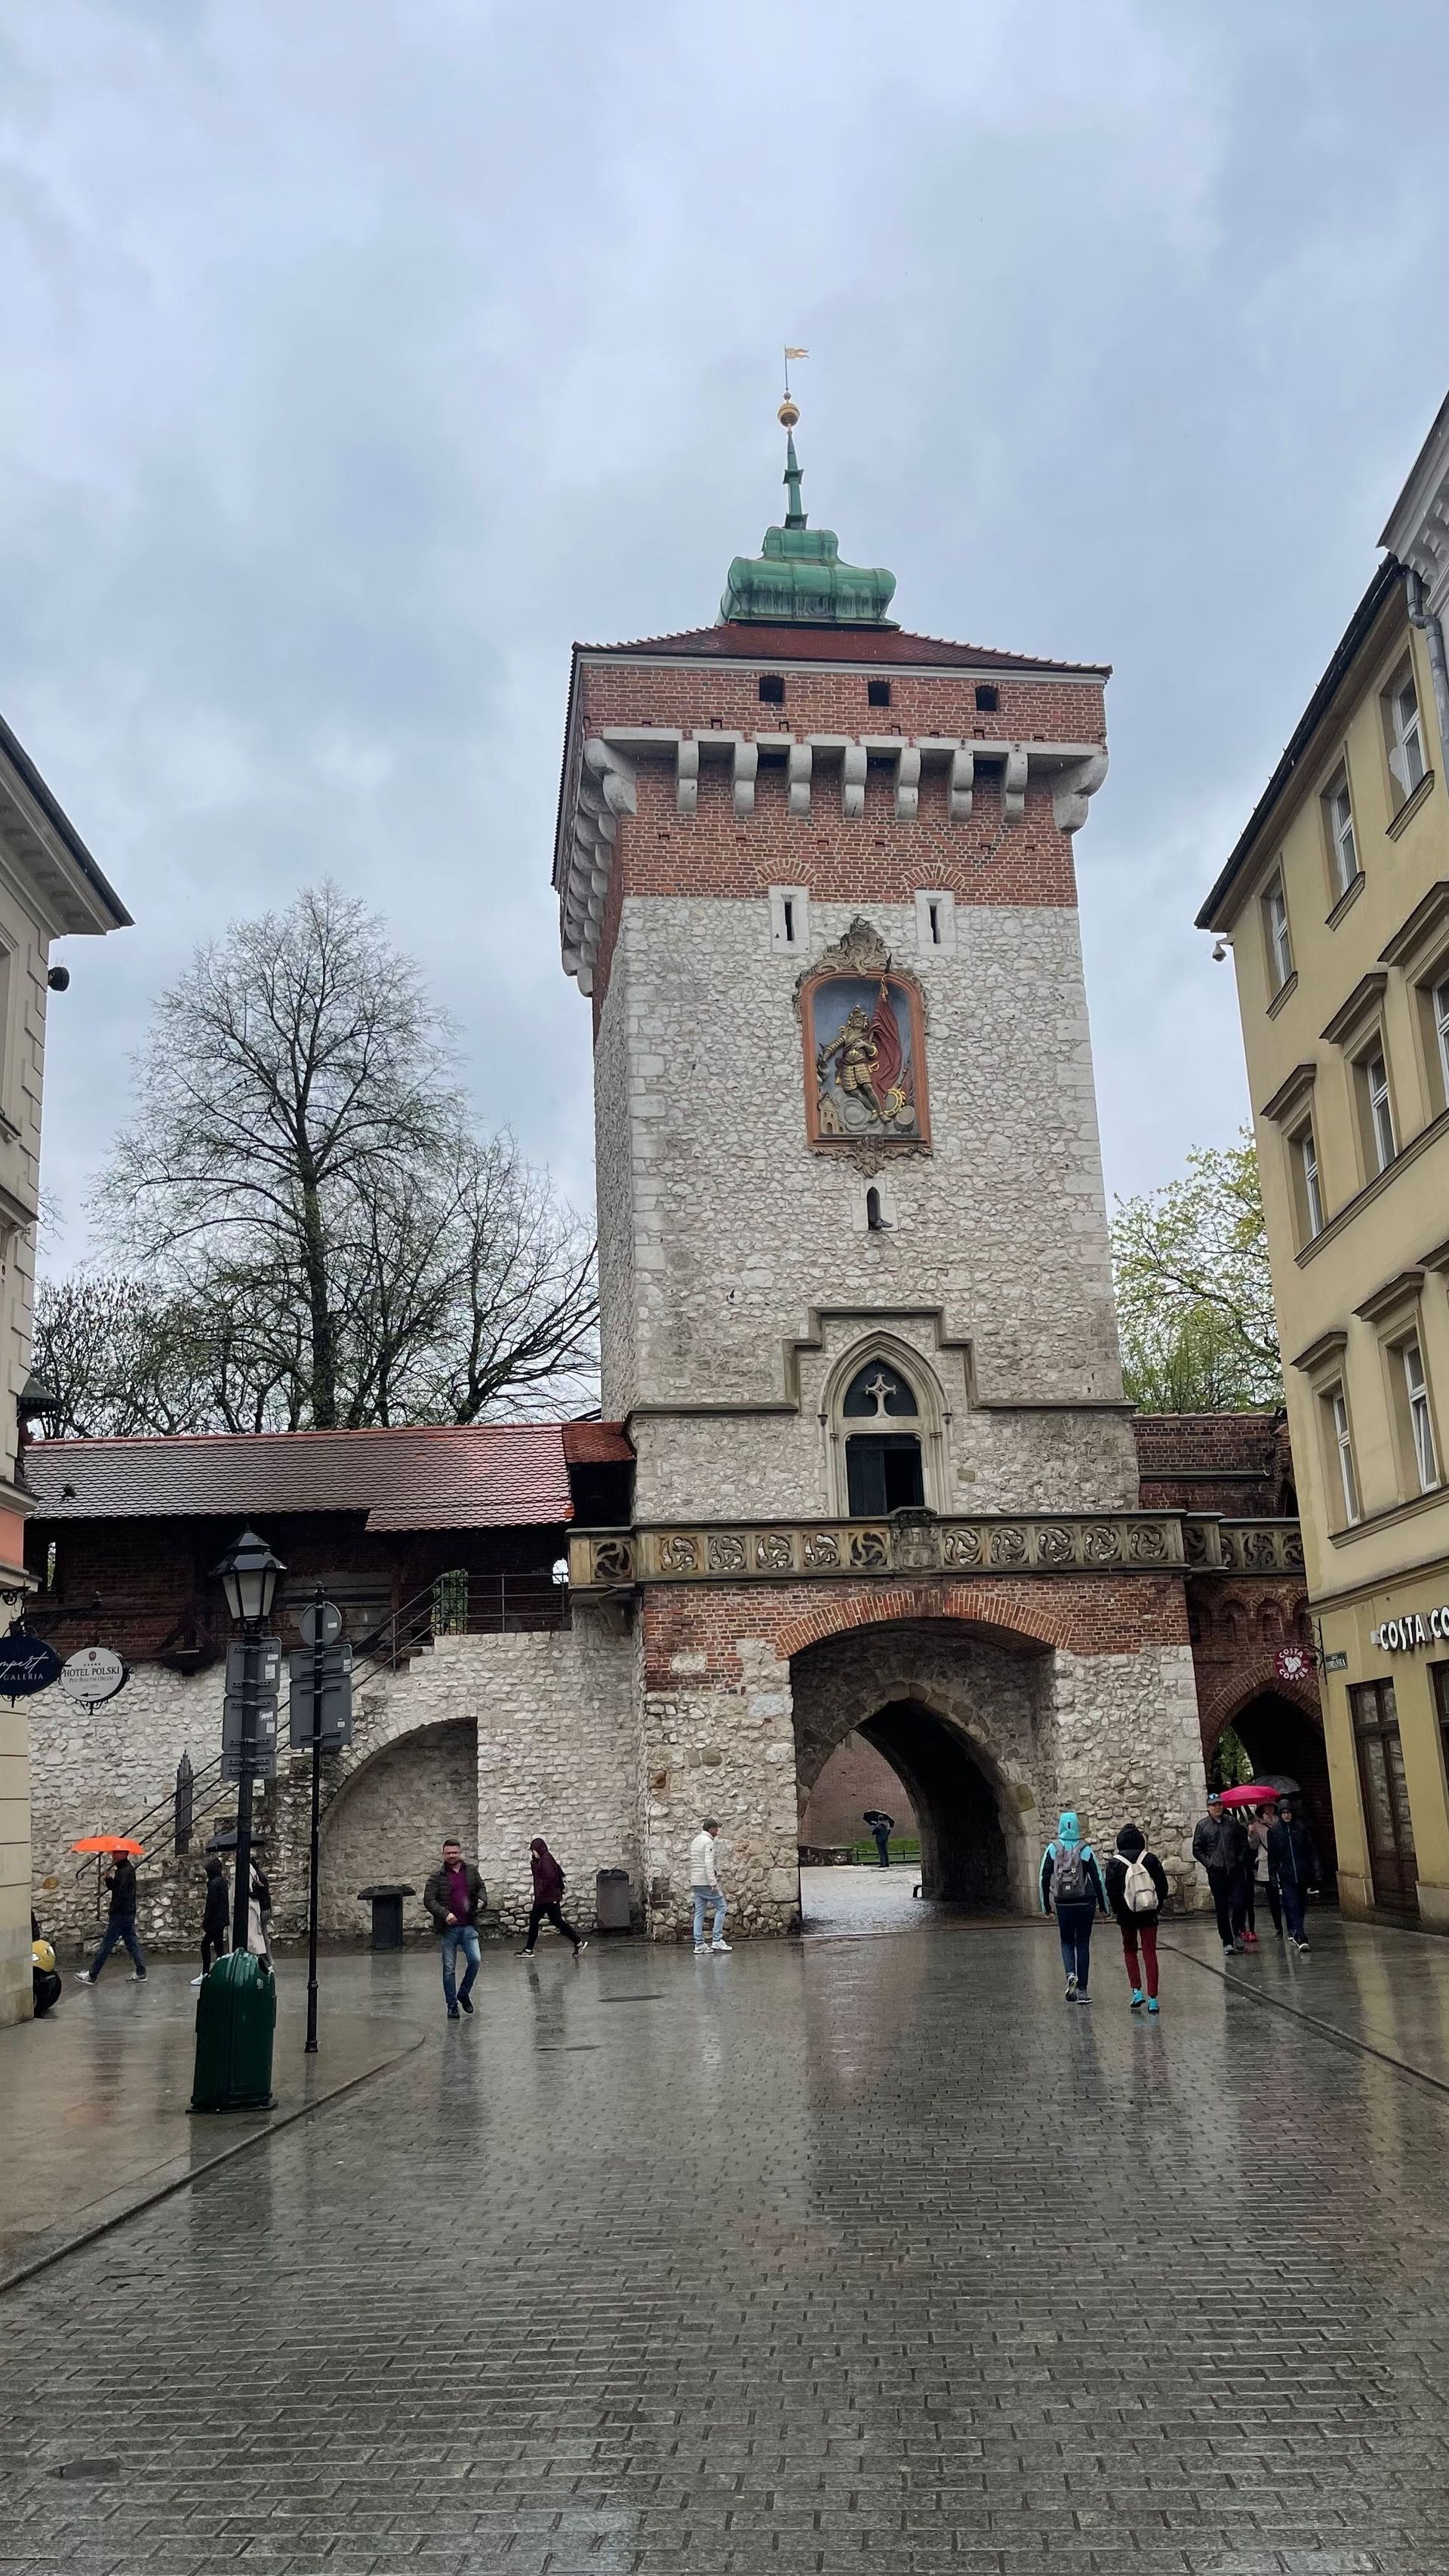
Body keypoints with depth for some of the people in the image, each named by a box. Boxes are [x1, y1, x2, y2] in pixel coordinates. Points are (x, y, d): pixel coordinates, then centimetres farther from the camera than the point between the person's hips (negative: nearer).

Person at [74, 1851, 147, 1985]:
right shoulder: (123, 1869, 14)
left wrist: (112, 1913, -16)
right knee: (132, 1942, 9)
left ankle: (91, 1975, 3)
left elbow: (121, 1895, -22)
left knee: (106, 1944, -3)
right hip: (128, 1914, 10)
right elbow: (114, 1887, 16)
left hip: (121, 1914, -10)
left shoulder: (125, 1871, -18)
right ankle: (140, 1972, 8)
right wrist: (109, 1878, -3)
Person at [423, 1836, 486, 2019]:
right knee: (449, 1968, 3)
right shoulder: (438, 1875, -5)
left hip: (468, 1926, 2)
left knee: (476, 1960, -8)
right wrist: (445, 1914, -21)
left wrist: (482, 1899, 1)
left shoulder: (471, 1870, 7)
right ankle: (452, 2005, 15)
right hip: (448, 1928, -2)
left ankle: (464, 1994, 16)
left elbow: (481, 1887, 22)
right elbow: (428, 1900, -9)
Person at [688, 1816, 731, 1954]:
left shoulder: (695, 1841, 18)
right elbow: (709, 1864, -20)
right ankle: (717, 1941, -4)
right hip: (707, 1882, -9)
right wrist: (713, 1883, -22)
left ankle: (699, 1945, 4)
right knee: (721, 1907, 0)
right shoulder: (708, 1842, -11)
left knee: (699, 1913, 6)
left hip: (696, 1883, 9)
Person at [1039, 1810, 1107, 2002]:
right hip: (1085, 1903, 0)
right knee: (1083, 1944, 8)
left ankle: (1071, 1974, -12)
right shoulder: (1086, 1850, -6)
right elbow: (1098, 1879, -5)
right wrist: (1103, 1905, 3)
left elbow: (1044, 1879, -3)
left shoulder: (1052, 1849, -3)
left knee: (1067, 1942, 15)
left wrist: (1046, 1906, 6)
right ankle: (1082, 1990, 6)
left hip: (1063, 1904, 0)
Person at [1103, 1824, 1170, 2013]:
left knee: (1130, 1951, 18)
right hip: (1149, 1913, 1)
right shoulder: (1150, 1859, -2)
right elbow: (1163, 1885, 0)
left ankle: (1136, 1990, 7)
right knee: (1150, 1953, 3)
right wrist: (1158, 1907, 9)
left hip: (1127, 1914, -1)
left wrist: (1117, 1911, 4)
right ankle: (1152, 1998, -3)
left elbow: (1111, 1891, -8)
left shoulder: (1115, 1863, -7)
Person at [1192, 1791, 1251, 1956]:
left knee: (1239, 1903, -9)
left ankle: (1237, 1931, 15)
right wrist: (1209, 1863, -6)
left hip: (1236, 1870, 1)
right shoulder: (1203, 1825, 3)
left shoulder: (1232, 1822, 7)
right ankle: (1227, 1942, 12)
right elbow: (1197, 1850, 5)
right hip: (1216, 1873, -1)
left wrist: (1240, 1860, 1)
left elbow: (1244, 1843, 13)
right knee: (1221, 1910, 3)